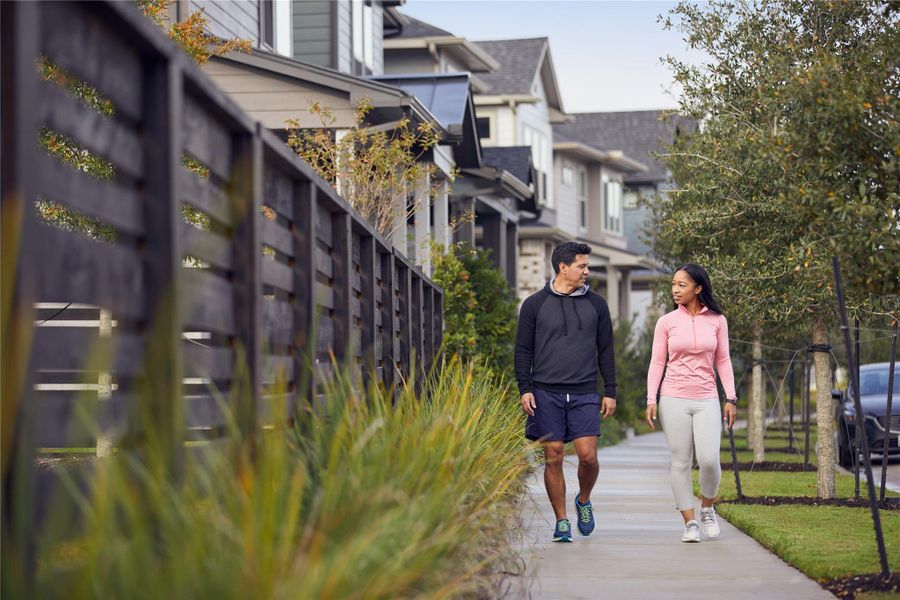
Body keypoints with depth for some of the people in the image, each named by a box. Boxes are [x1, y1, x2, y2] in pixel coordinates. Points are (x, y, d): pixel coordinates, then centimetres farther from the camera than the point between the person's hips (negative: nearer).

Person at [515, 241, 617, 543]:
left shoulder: (596, 304, 10)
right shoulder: (535, 304, 4)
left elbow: (605, 350, 13)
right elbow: (523, 350, 6)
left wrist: (610, 391, 8)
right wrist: (525, 388, -4)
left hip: (584, 394, 1)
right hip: (546, 393, -1)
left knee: (588, 455, -9)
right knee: (553, 457, -1)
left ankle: (584, 501, 20)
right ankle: (561, 521, 9)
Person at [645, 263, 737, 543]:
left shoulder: (717, 321, 5)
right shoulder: (666, 322, 3)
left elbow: (723, 361, 9)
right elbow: (657, 363, 4)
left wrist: (730, 398, 4)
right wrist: (651, 400, -4)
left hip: (706, 399, 0)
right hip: (674, 399, 0)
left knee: (709, 459, -12)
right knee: (680, 461, -2)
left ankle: (707, 507, 15)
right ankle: (690, 522, 5)